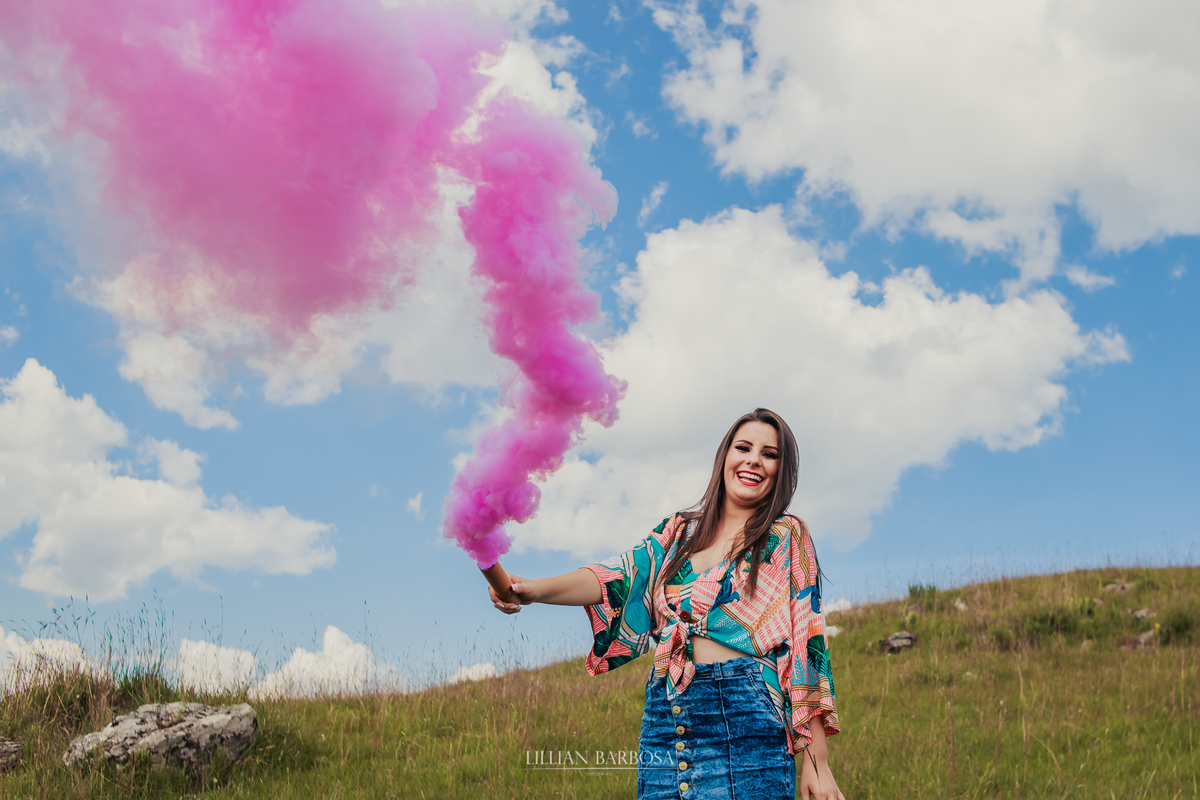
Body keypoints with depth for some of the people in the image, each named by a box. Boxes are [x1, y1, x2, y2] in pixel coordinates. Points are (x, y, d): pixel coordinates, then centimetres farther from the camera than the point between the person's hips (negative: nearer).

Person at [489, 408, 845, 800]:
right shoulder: (678, 532, 16)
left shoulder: (786, 538, 6)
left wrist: (816, 764, -7)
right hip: (663, 720, 4)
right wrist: (535, 589, -20)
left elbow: (806, 643, -1)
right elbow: (618, 577, 0)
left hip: (743, 723, -3)